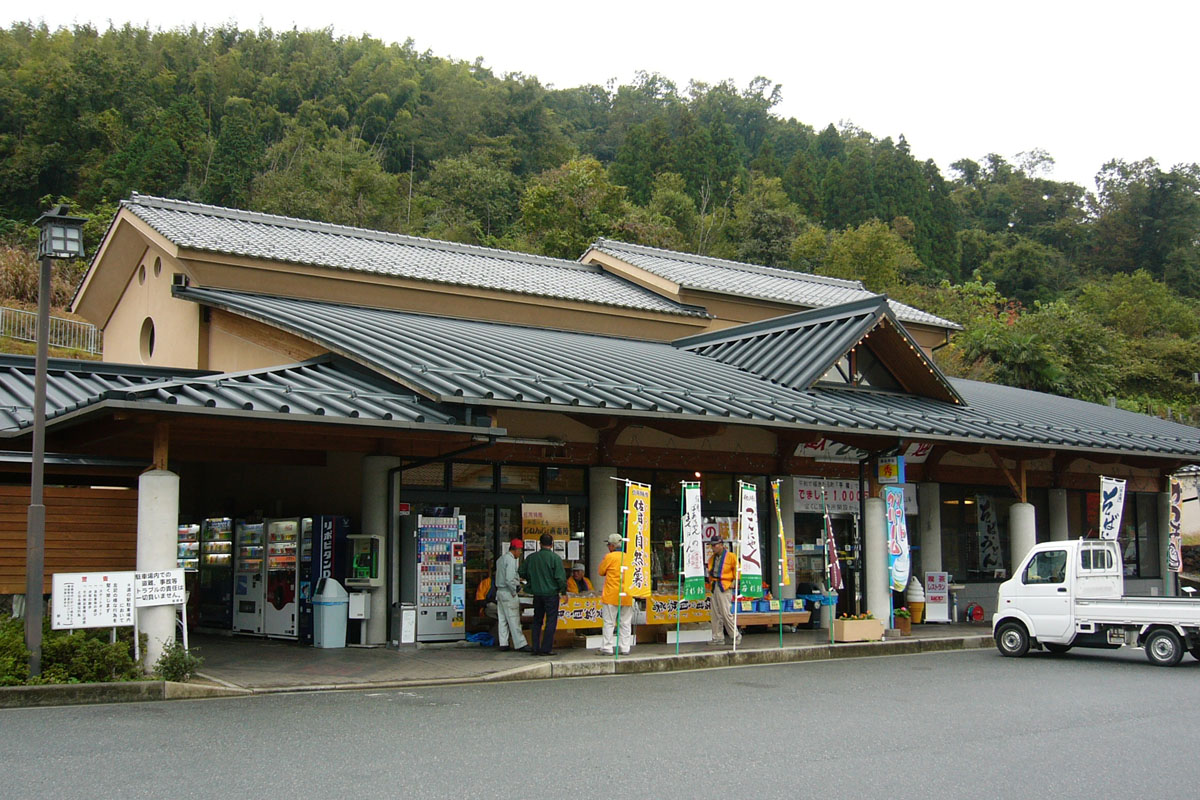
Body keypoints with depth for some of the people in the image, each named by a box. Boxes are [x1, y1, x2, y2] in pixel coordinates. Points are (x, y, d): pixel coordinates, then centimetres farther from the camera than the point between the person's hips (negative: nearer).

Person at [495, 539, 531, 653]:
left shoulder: (500, 559, 15)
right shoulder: (511, 560, -15)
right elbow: (509, 579, -23)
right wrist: (514, 592, -12)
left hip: (499, 591, 9)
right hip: (508, 592, -9)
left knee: (503, 619, 10)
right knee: (514, 619, -7)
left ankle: (503, 643, 12)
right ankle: (520, 644, -5)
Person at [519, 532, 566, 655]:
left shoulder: (531, 557, 3)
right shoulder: (555, 558, -11)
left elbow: (522, 573, 10)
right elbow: (560, 577, -13)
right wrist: (564, 591, -2)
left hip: (537, 593, 5)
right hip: (551, 593, -5)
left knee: (537, 621, 13)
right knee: (551, 621, 1)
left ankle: (535, 648, 12)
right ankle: (546, 648, -2)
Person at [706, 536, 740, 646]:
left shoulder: (731, 556, -3)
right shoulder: (712, 558, 17)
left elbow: (737, 570, -1)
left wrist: (734, 583, -6)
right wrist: (707, 578, 9)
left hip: (725, 587, -7)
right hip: (714, 587, 7)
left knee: (726, 613, -9)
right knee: (716, 614, 7)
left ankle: (736, 636, 3)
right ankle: (718, 638, 12)